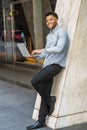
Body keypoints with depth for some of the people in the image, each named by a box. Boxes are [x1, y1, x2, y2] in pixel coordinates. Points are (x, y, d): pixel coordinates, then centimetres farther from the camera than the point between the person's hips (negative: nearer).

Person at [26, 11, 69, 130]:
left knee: (35, 81, -22)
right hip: (47, 65, 8)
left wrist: (42, 50, -15)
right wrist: (35, 55, 8)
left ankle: (50, 99, 0)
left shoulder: (61, 32, -4)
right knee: (44, 94, 5)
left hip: (55, 65, -8)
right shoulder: (49, 36, 23)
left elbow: (59, 48, -19)